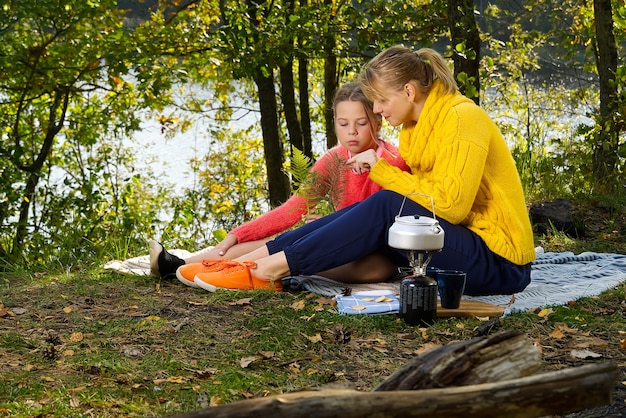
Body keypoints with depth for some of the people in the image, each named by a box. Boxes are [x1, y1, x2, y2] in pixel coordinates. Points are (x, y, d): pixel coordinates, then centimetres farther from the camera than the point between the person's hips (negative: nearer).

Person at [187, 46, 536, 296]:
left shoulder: (461, 118, -15)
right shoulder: (418, 125, 11)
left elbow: (449, 204, -22)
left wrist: (383, 171, -16)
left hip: (500, 266, -8)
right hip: (455, 244, 8)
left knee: (384, 206, -23)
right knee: (368, 211, -8)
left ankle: (278, 266, -23)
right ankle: (261, 256, -13)